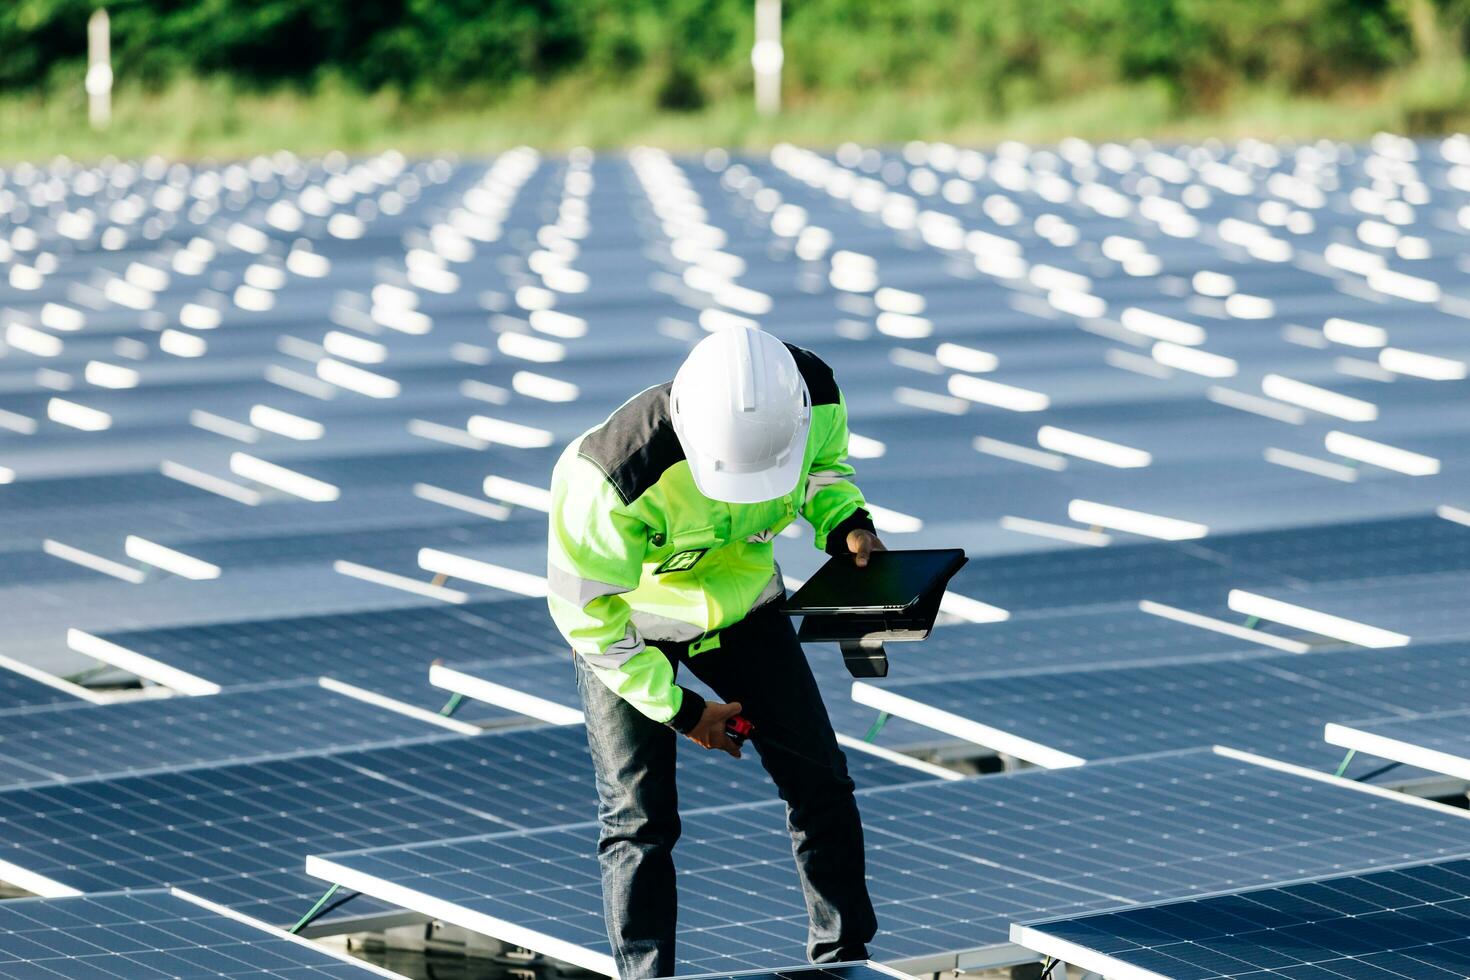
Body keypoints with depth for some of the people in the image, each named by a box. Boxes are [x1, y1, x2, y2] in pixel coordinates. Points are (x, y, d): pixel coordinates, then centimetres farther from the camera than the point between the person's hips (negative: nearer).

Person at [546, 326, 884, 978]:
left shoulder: (815, 395, -27)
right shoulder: (620, 473, -41)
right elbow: (586, 611, -25)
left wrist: (845, 523, -21)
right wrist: (679, 709, -18)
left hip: (740, 599, 4)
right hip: (627, 618, -4)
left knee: (819, 783, 4)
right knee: (639, 819, -7)